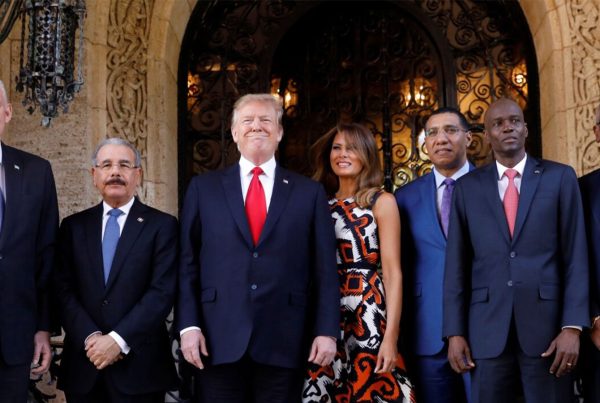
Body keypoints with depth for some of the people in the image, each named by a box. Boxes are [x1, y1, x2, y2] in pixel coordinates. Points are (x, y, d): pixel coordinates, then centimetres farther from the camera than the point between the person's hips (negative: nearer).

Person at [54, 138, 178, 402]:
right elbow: (63, 290, 2)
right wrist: (90, 338, -12)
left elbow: (163, 292, -9)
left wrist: (118, 340, -15)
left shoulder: (162, 225, 0)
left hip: (140, 365, -2)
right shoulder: (74, 226, 9)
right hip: (83, 365, 3)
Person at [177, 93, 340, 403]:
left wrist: (327, 331, -2)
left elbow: (324, 269, 5)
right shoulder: (203, 188, 9)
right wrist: (188, 325, -4)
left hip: (283, 342, 0)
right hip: (218, 340, 0)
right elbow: (187, 264, 5)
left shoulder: (310, 192, 8)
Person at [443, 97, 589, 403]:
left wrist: (572, 326, -8)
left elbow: (575, 255, 0)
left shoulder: (560, 177, 5)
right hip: (488, 327, 1)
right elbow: (456, 263, 6)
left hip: (547, 323, -1)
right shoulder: (468, 186, 9)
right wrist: (455, 332, 0)